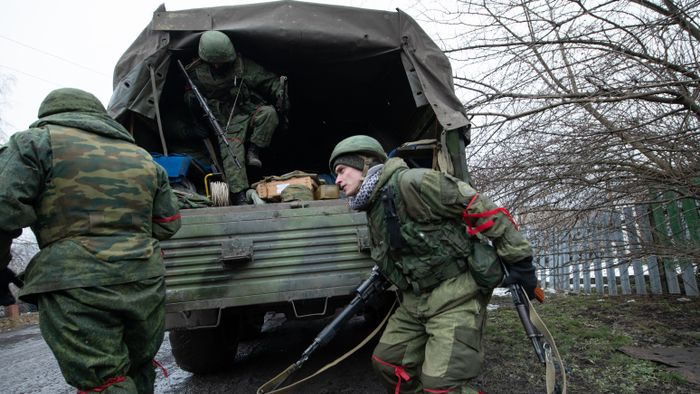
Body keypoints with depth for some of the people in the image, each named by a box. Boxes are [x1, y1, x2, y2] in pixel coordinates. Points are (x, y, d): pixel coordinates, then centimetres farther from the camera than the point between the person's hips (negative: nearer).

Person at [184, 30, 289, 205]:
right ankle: (240, 196, -23)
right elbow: (189, 96, 18)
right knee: (231, 153, -21)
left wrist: (279, 92, -18)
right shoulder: (197, 72, 4)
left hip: (250, 112, 1)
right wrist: (193, 100, -7)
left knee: (269, 112, -31)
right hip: (226, 122, 0)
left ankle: (253, 151, -16)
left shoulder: (241, 64, -2)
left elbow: (268, 79, -2)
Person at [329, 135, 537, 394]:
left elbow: (480, 209, -17)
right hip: (415, 300, 9)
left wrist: (519, 259, -14)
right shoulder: (374, 213, 12)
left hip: (455, 294, -9)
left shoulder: (411, 182, -17)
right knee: (386, 362, 13)